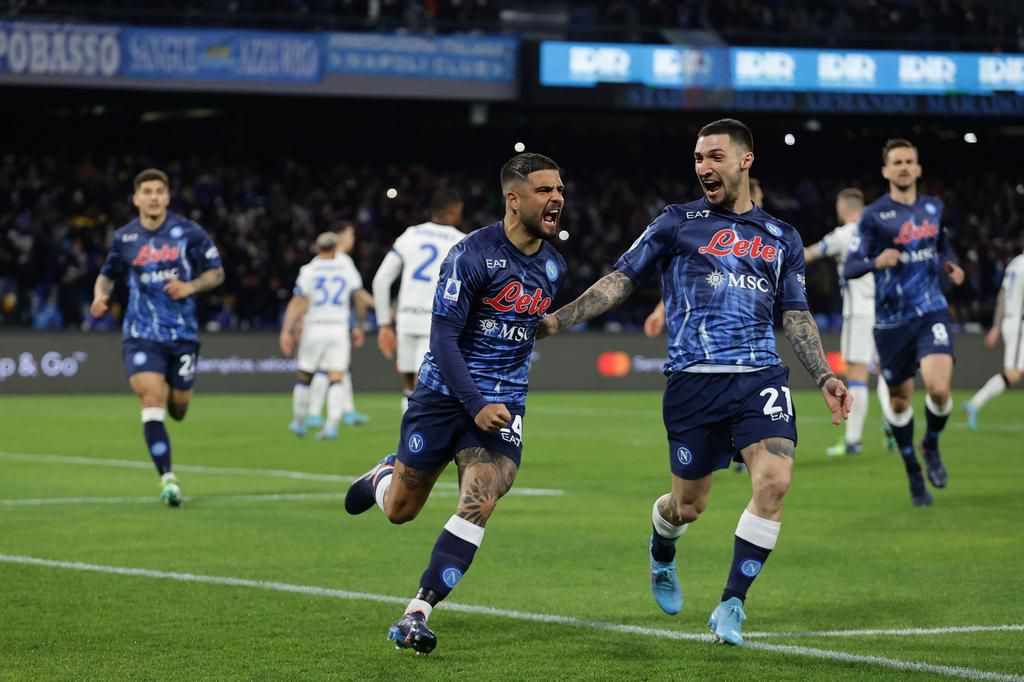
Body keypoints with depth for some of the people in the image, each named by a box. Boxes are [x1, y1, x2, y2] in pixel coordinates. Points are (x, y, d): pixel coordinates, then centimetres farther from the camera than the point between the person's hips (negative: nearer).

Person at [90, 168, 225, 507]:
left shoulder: (188, 232, -3)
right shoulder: (124, 238, 2)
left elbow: (216, 272, 4)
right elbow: (108, 274, 17)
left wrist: (191, 286, -15)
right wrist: (101, 294, -4)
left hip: (182, 332, 0)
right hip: (141, 334, 0)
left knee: (178, 408, 8)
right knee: (151, 398, -18)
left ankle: (173, 394, 49)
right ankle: (167, 478, -17)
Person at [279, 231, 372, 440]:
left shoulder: (309, 271, -3)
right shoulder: (347, 268, 4)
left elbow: (297, 303, -9)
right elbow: (361, 300, 6)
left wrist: (286, 331, -10)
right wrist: (359, 327, 19)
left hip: (314, 328, -1)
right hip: (338, 327, 1)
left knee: (305, 377, 13)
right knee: (336, 380, -2)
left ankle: (299, 423, 22)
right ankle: (332, 425, -16)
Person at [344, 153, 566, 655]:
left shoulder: (553, 266, 5)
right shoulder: (472, 255, -15)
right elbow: (443, 337, -17)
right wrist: (475, 405, -25)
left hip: (504, 402, 4)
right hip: (444, 393, -3)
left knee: (479, 501, -19)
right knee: (400, 510, 8)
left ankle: (417, 614, -16)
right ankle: (383, 476, 47)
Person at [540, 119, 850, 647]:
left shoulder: (782, 238, 15)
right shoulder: (678, 223, 7)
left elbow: (796, 316, 19)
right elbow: (620, 280, 6)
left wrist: (824, 376, 7)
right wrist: (558, 320, -3)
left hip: (761, 376, 2)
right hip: (694, 380, -2)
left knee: (774, 480, -20)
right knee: (688, 505, 5)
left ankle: (731, 605, -8)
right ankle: (661, 554, 44)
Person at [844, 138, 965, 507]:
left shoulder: (933, 207, 7)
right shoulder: (873, 216, -6)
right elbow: (849, 268, -7)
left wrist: (950, 265, 7)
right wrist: (876, 262, -27)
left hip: (931, 311, 1)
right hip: (892, 320, -1)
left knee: (939, 389, -19)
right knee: (899, 401, 7)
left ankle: (931, 445, 12)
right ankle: (913, 471, 28)